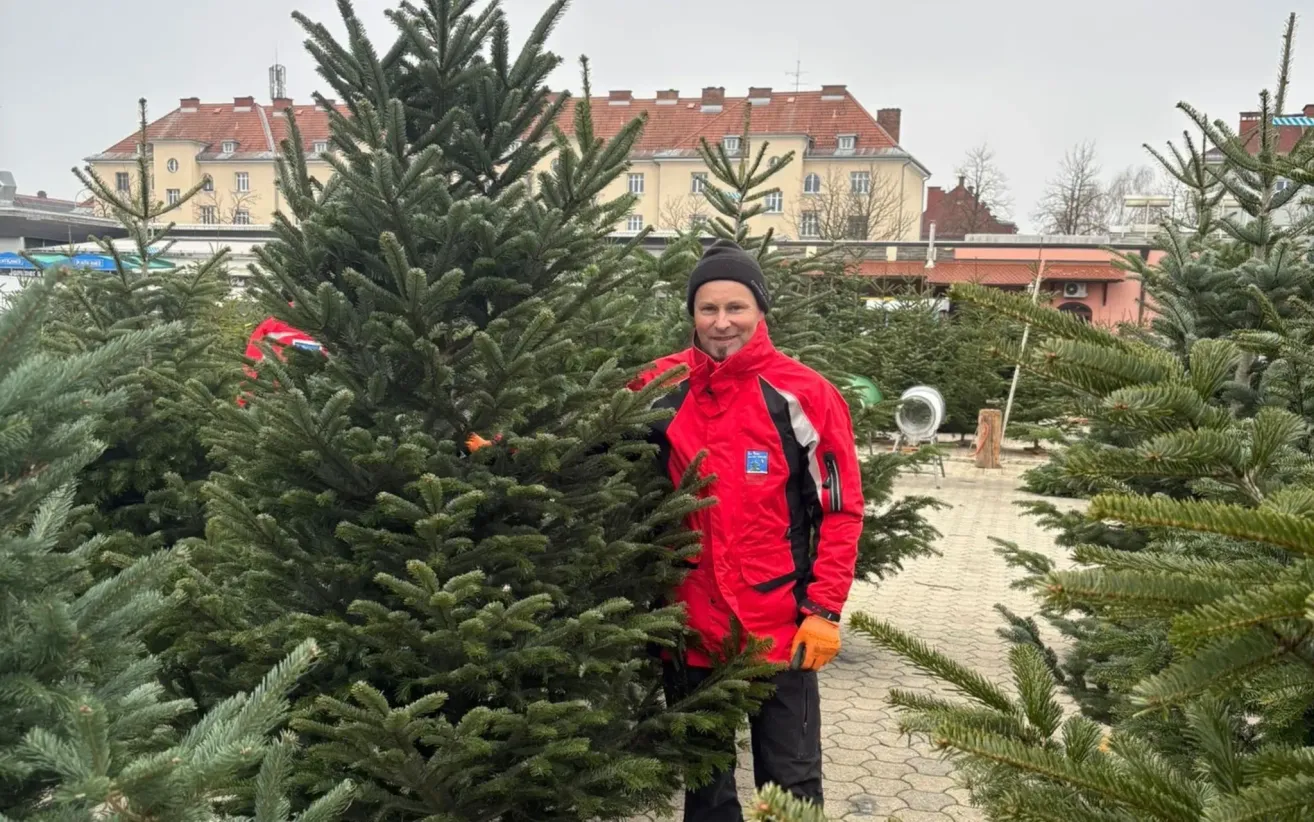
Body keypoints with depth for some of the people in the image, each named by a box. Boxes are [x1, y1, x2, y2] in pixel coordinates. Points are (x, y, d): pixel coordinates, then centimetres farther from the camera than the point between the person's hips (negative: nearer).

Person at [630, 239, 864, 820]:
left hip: (781, 629, -2)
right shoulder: (661, 390, -1)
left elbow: (841, 510, -5)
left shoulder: (804, 395, -9)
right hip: (689, 627, 3)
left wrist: (824, 611, -9)